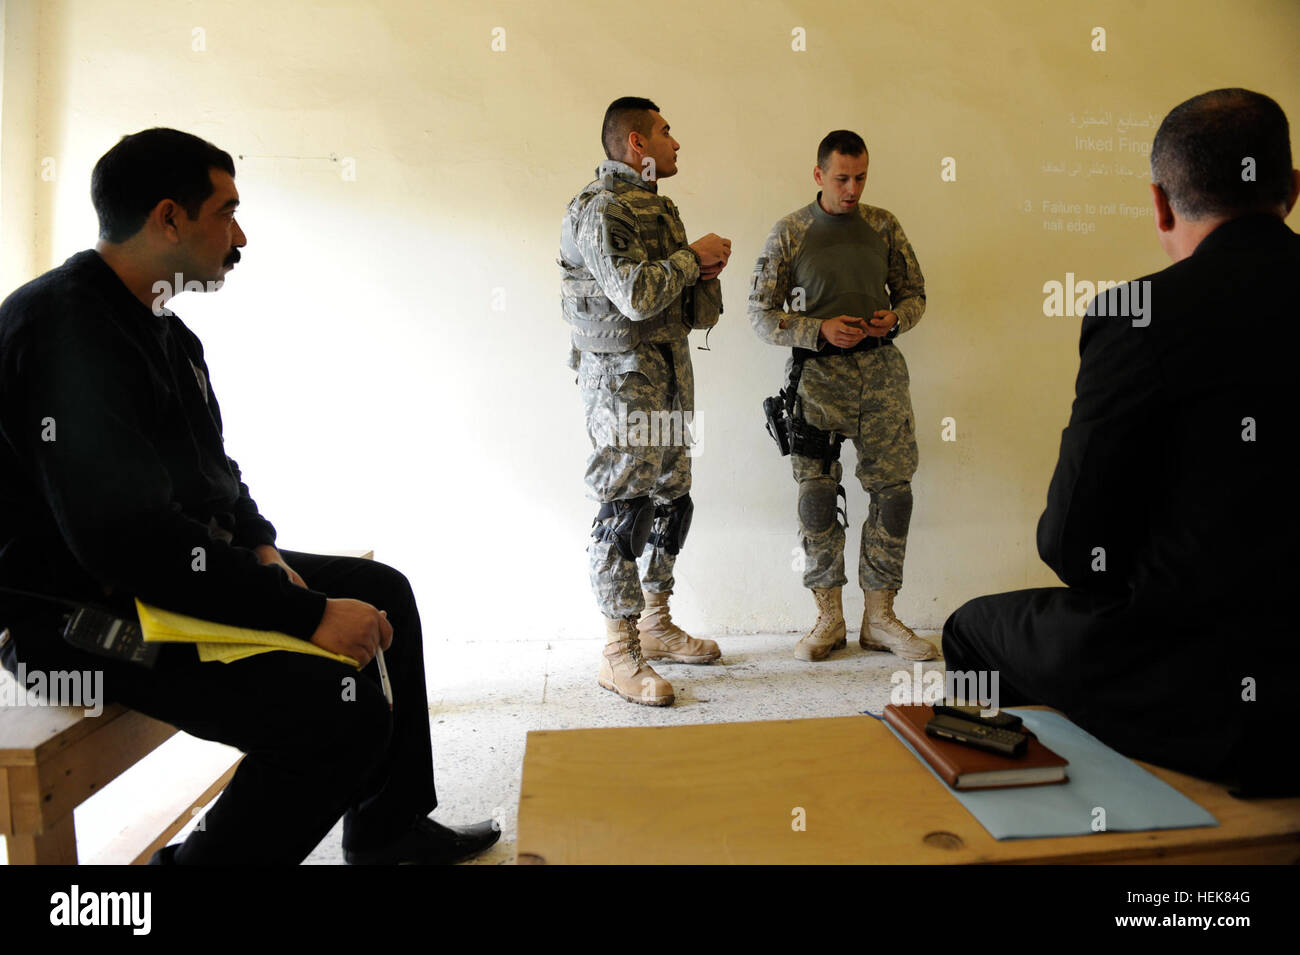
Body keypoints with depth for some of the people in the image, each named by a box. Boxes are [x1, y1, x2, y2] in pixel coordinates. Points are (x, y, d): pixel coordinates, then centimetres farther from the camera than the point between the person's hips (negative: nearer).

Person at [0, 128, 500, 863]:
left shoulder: (159, 327, 12)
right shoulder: (66, 331, -21)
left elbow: (211, 472, 19)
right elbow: (129, 538, -29)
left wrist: (261, 550, 0)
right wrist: (308, 614, -26)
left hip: (180, 573, 11)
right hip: (84, 615, -10)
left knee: (384, 591, 10)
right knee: (343, 709, -26)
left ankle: (390, 826, 22)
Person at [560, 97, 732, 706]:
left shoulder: (656, 204, 20)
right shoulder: (599, 209, -11)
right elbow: (636, 294, -24)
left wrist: (705, 270, 5)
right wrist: (693, 257, -10)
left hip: (668, 369, 10)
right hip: (622, 374, -10)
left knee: (671, 499, 12)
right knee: (624, 507, -7)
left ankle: (656, 626, 25)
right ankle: (619, 654, 2)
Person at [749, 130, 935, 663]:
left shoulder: (883, 225, 12)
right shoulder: (789, 233, 4)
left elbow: (914, 293, 18)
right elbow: (761, 315, 1)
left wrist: (894, 319, -5)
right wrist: (820, 330, -13)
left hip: (881, 371, 3)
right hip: (819, 375, -2)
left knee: (894, 491, -1)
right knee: (816, 496, -4)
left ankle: (880, 618, 13)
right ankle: (828, 618, 12)